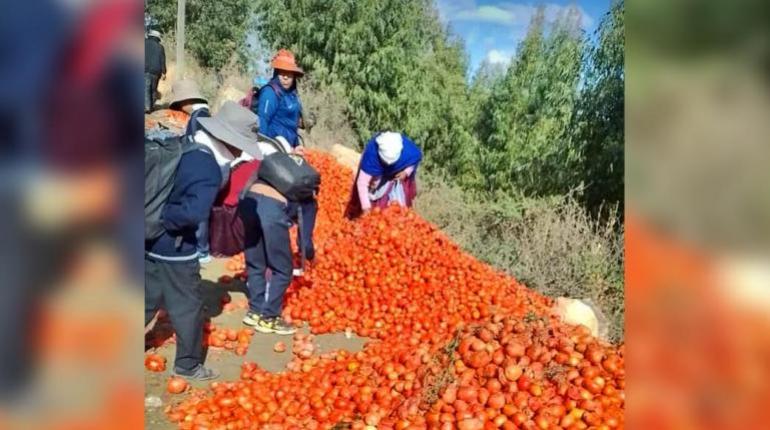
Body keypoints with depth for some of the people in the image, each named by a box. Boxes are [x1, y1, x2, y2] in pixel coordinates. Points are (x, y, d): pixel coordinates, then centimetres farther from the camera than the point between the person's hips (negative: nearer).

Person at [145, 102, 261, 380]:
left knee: (148, 302, 23)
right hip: (174, 250, -8)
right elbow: (193, 213, -35)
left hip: (151, 244, 8)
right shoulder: (209, 170, -23)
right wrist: (162, 219, -20)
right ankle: (188, 365, 27)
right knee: (187, 307, 12)